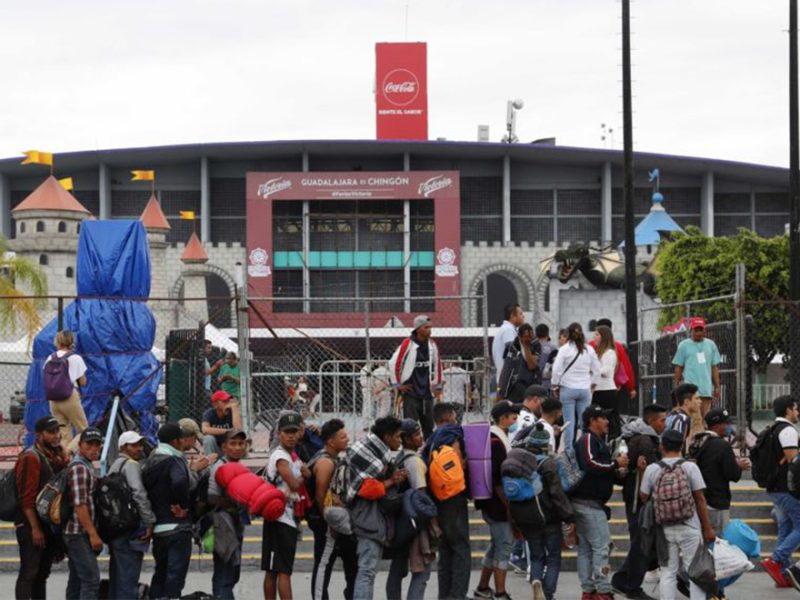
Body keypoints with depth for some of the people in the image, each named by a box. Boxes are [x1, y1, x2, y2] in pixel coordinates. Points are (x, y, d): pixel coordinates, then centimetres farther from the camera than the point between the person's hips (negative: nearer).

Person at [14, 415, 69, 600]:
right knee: (29, 573, -10)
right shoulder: (30, 458, -12)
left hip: (50, 525, 8)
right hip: (31, 527, -8)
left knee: (42, 574, 12)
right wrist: (35, 528, -19)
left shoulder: (58, 456, 14)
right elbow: (26, 498, -17)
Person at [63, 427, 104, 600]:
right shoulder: (79, 467, -14)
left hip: (75, 534, 10)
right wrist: (93, 534, -20)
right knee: (91, 579, -13)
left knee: (77, 580, 13)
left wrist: (92, 532, 20)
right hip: (79, 533, -10)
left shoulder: (86, 466, 17)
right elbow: (79, 505, -21)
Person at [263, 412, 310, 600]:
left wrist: (305, 474, -4)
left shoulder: (293, 456, 17)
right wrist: (303, 477, -2)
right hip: (280, 518, -10)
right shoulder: (280, 456, -14)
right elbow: (294, 484, -22)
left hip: (289, 519, 10)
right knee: (283, 570, -11)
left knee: (272, 570, 12)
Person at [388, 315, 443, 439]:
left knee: (429, 426, 8)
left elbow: (437, 365, 19)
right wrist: (398, 385, -4)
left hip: (426, 392, 6)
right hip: (410, 392, -6)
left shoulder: (432, 344, 6)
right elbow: (393, 363, -8)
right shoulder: (408, 344, -11)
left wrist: (437, 386, 18)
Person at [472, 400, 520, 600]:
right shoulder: (496, 441, -19)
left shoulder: (491, 437, 14)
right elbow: (497, 480, -23)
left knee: (497, 544, 18)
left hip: (491, 503, 11)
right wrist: (508, 505, -19)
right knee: (504, 545, -6)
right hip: (497, 503, -11)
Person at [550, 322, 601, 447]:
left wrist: (554, 386, 5)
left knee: (569, 420, -1)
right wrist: (592, 385, 20)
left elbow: (556, 369, -7)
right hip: (585, 389, 3)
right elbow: (596, 370, 9)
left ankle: (569, 448, -1)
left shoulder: (565, 349, -6)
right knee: (584, 420, 6)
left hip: (568, 389, -3)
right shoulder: (590, 350, 4)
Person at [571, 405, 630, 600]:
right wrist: (616, 464, -15)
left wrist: (616, 470, 6)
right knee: (601, 546, -11)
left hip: (585, 502, 11)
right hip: (589, 503, -11)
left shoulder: (597, 441, 21)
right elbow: (590, 465, -25)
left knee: (585, 548, 11)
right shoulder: (588, 439, -10)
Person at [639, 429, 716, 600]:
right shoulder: (690, 467, -6)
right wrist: (707, 528, 0)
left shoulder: (652, 469, -2)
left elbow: (643, 498, 5)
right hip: (689, 528, -2)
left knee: (668, 573, 8)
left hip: (664, 528, 2)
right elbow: (700, 499, -5)